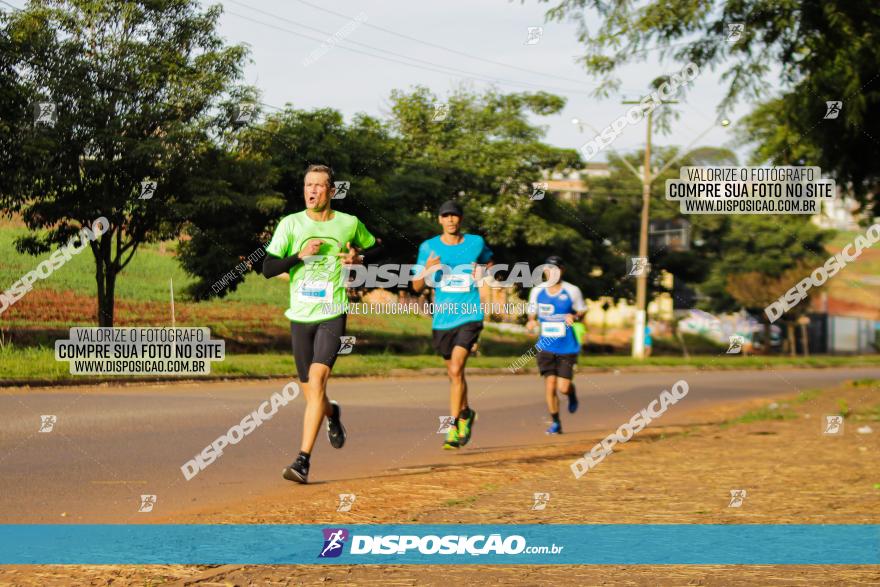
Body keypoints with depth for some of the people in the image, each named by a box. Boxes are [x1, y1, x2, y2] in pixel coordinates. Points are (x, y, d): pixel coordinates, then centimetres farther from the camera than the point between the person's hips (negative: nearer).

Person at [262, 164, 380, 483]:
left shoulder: (349, 224, 3)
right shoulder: (290, 224, 1)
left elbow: (375, 247, 21)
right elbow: (268, 268, -3)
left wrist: (358, 259, 1)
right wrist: (300, 255, -17)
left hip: (332, 315, -2)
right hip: (300, 316, 2)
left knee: (316, 379, -22)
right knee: (312, 395, 9)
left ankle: (303, 460, -24)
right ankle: (332, 413, 48)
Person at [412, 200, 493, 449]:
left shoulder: (476, 243, 3)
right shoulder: (428, 247, 3)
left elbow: (489, 263, 24)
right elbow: (416, 286, 3)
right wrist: (427, 270, -17)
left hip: (469, 316, -3)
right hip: (442, 319, 3)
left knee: (456, 370, -18)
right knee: (454, 374, 14)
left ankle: (453, 429, -15)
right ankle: (466, 413, 40)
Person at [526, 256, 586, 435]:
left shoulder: (572, 291, -5)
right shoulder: (537, 291, 2)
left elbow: (582, 312, 6)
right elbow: (532, 313, 12)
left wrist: (575, 317, -17)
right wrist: (531, 321, -11)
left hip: (567, 348, -2)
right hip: (546, 346, 2)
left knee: (563, 387, -8)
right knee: (549, 384, -7)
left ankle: (572, 395, 31)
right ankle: (555, 423, 11)